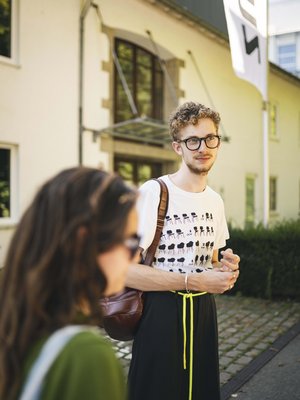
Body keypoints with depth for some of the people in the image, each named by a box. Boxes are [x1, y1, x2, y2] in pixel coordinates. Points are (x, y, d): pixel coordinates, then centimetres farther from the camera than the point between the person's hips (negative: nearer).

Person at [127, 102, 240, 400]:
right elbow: (124, 270, -22)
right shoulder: (153, 193, -16)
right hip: (162, 315, -7)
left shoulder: (215, 201, 9)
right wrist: (195, 280, -22)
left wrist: (225, 269, -3)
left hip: (204, 312, 7)